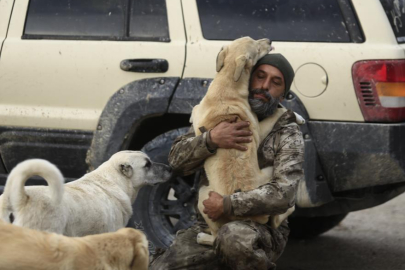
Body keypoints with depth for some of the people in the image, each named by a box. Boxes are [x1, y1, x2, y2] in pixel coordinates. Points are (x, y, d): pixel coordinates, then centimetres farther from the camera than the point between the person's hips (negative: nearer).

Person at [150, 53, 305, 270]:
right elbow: (177, 159, 1)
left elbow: (282, 194, -16)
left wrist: (228, 205, -21)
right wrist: (210, 140, -18)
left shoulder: (288, 134, -2)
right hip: (209, 227, 4)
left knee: (235, 236, -40)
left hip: (264, 230, -4)